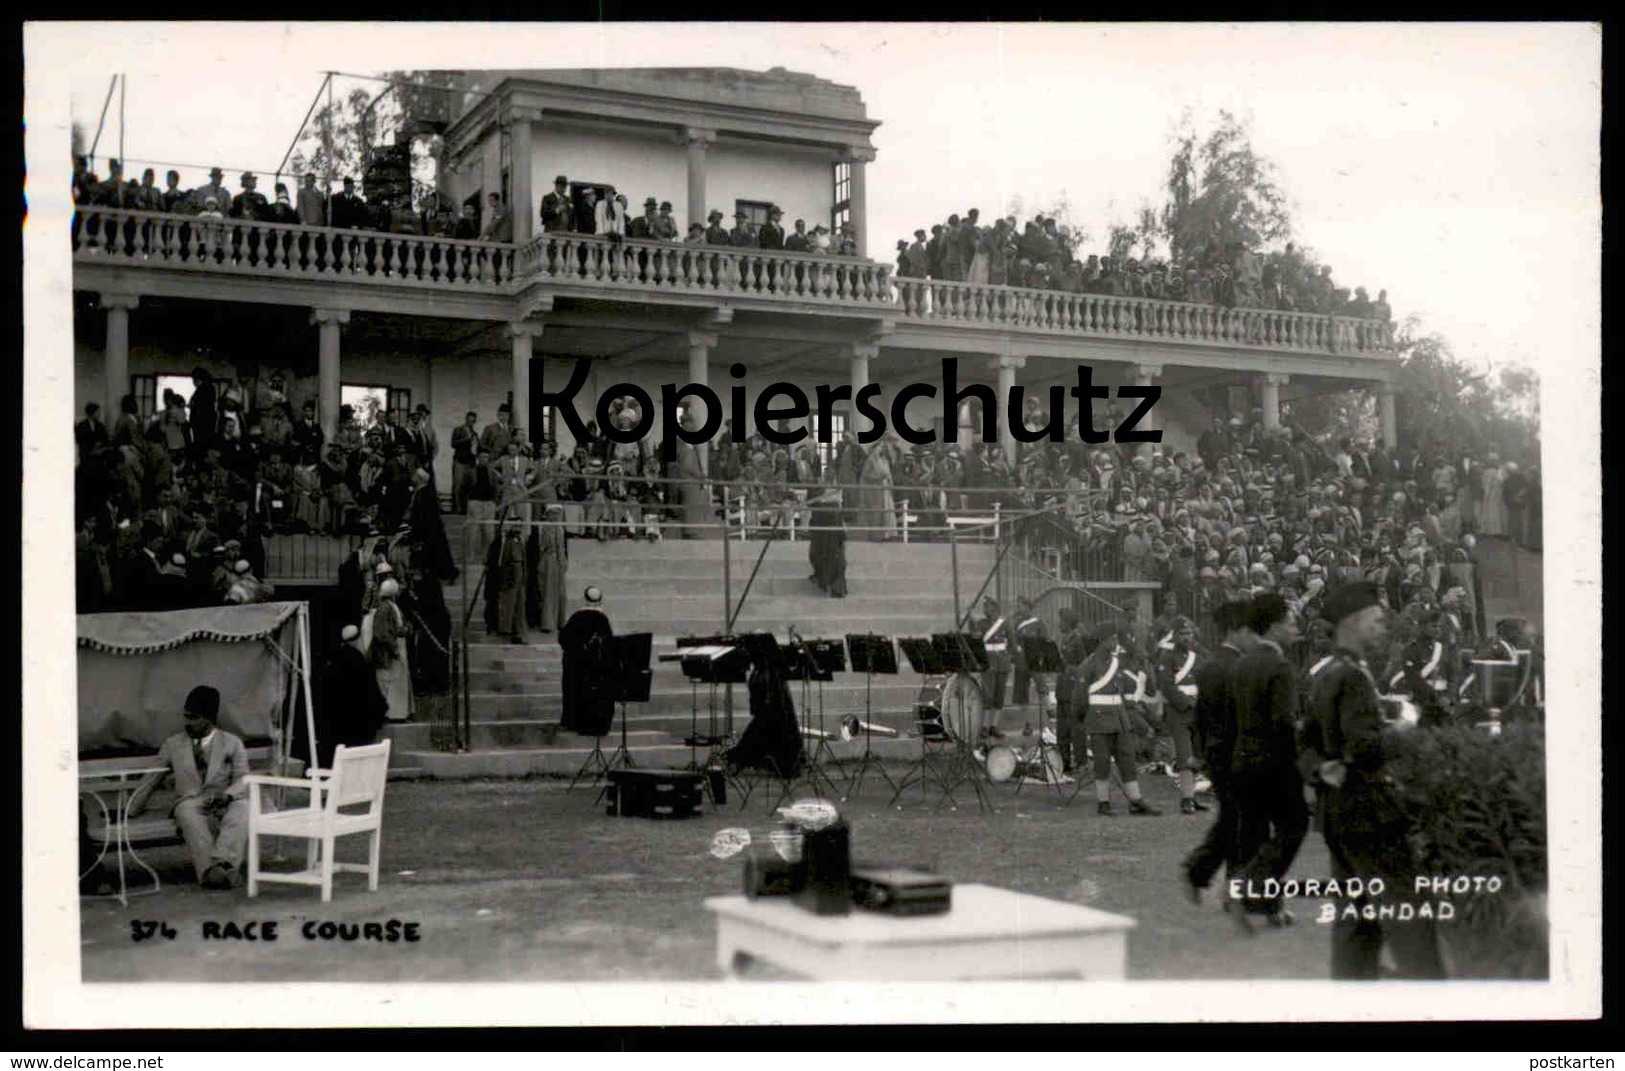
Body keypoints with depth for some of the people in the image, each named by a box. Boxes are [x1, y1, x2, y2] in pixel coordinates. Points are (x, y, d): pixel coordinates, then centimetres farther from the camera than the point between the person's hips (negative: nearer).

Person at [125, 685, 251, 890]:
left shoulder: (232, 743, 15)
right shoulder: (173, 743, 20)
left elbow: (243, 780, 4)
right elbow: (151, 779, 23)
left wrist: (227, 795, -17)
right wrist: (130, 811, 17)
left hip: (224, 805, 0)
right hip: (189, 803, 0)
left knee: (242, 806, -37)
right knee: (188, 809, -39)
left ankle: (223, 861, -57)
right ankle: (209, 869, -55)